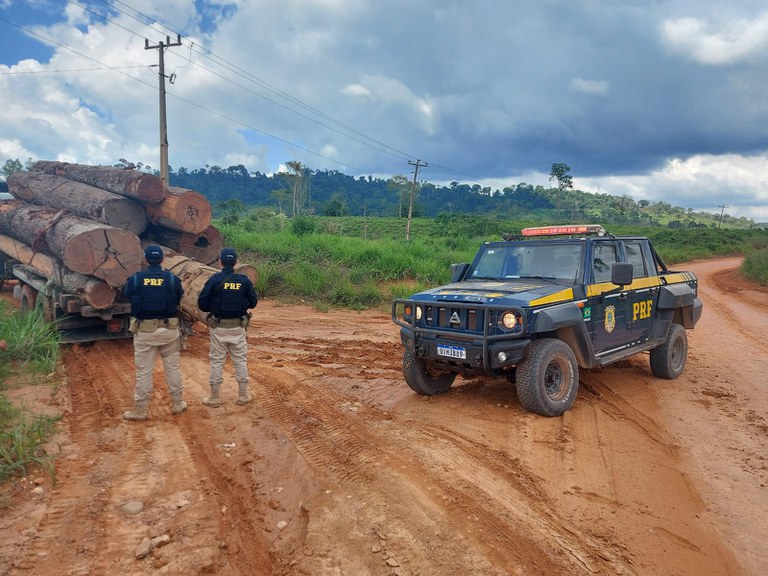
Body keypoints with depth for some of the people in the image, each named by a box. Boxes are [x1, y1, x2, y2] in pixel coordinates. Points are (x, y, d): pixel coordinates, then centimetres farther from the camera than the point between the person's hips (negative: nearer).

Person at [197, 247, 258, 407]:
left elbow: (202, 304, -9)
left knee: (217, 361, 8)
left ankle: (214, 398, 15)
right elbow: (253, 302, 2)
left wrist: (214, 307, 11)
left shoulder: (214, 279, -11)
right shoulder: (244, 280, -5)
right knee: (240, 360, 11)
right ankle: (243, 396, 17)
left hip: (218, 327, -1)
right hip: (238, 327, 2)